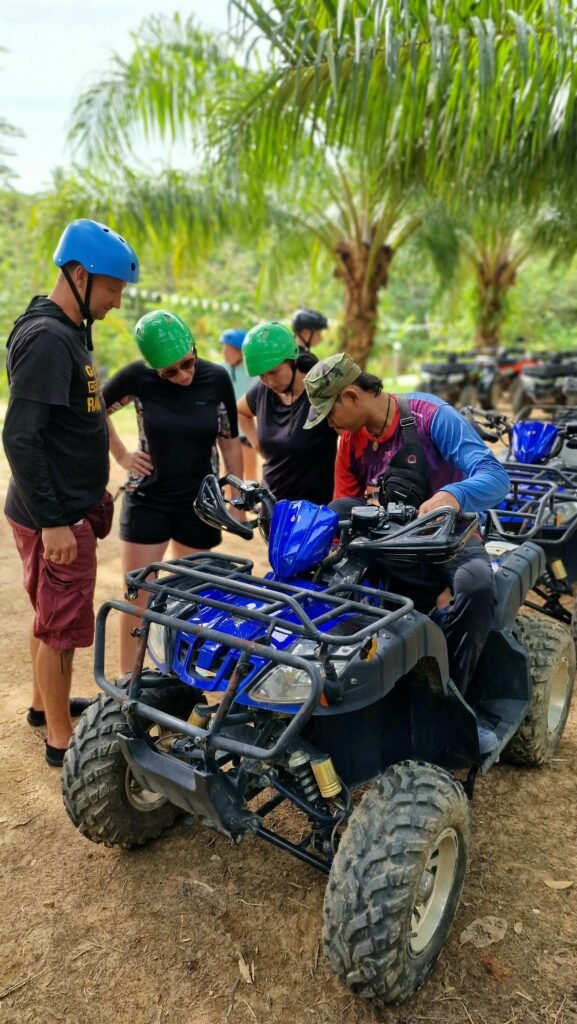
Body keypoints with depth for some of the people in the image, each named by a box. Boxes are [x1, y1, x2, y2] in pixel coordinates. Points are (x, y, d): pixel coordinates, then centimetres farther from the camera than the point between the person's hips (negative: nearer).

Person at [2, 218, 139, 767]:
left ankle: (44, 702, 41)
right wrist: (52, 521, -23)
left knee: (50, 617, 22)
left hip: (71, 506, 10)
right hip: (55, 517, -10)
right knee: (62, 627, 3)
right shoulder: (46, 338, -20)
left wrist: (90, 494, 19)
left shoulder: (70, 333, 11)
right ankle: (62, 739, 19)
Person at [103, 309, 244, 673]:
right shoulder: (138, 377, -12)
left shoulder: (217, 378, -8)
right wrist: (122, 455, -1)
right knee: (138, 596, 3)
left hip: (200, 503, 1)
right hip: (147, 501, -1)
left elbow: (230, 441, 1)